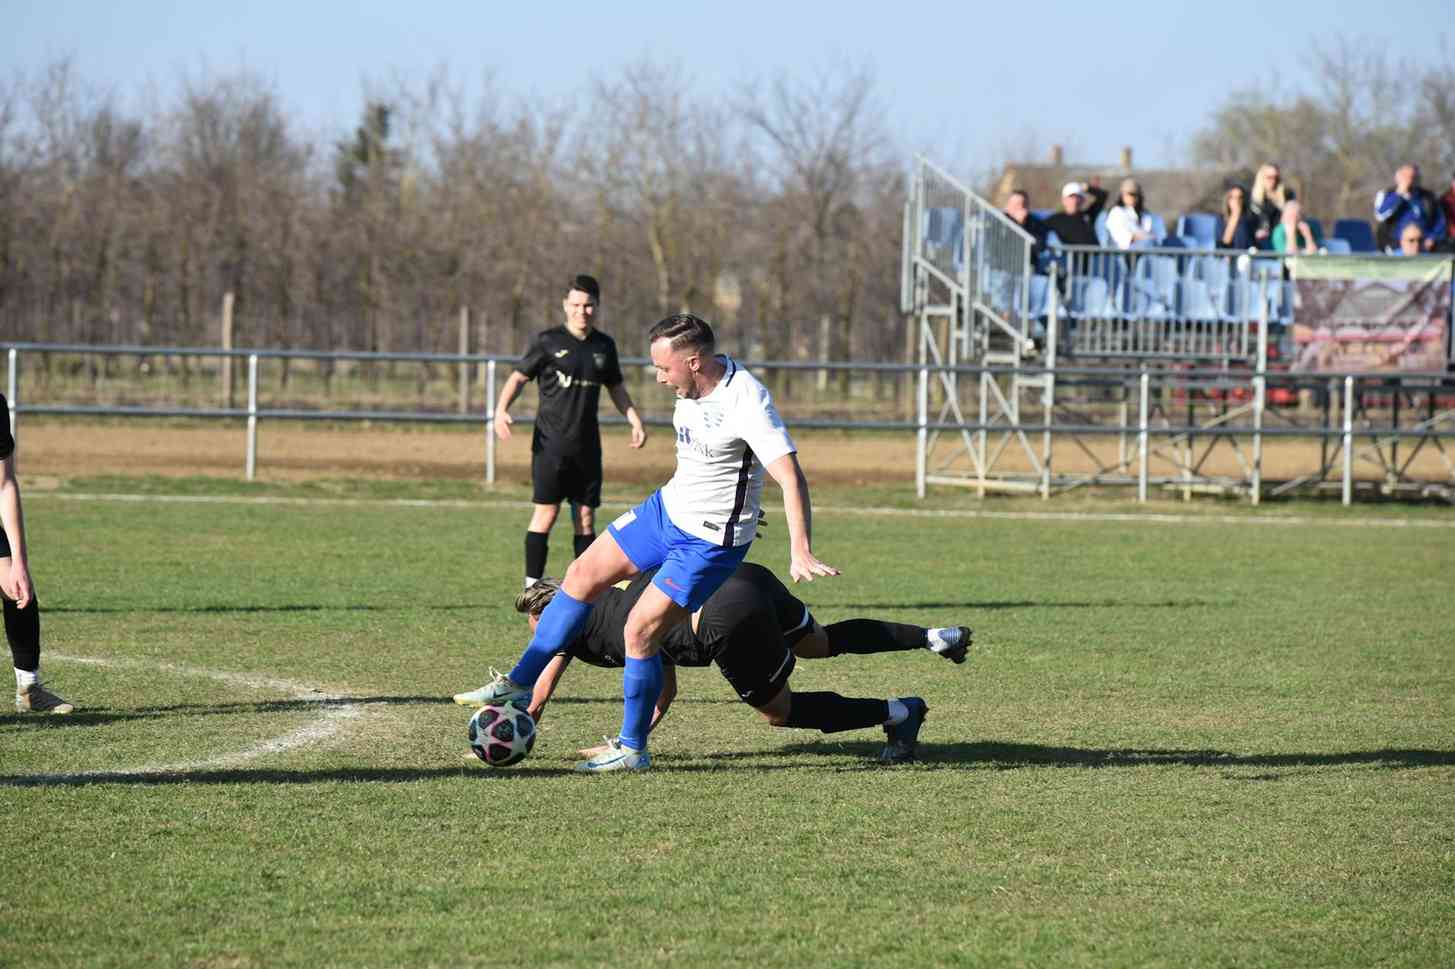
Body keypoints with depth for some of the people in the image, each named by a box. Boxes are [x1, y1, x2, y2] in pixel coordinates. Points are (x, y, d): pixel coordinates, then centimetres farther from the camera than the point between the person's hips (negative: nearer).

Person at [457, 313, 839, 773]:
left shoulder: (746, 402, -29)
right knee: (583, 575, 11)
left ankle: (632, 749, 8)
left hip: (710, 541, -9)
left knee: (639, 631, -10)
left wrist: (801, 551, -44)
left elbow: (791, 477, -35)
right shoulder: (694, 387, -3)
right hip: (668, 507, 9)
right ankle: (519, 684, 24)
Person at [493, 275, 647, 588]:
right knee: (545, 513, -8)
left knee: (586, 516, 5)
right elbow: (518, 377, -1)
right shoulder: (548, 341, -3)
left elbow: (616, 388, 23)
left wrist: (636, 421, 13)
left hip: (587, 445, 4)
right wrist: (501, 410, -17)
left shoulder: (604, 346, 10)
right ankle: (533, 586, -5)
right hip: (550, 443, -4)